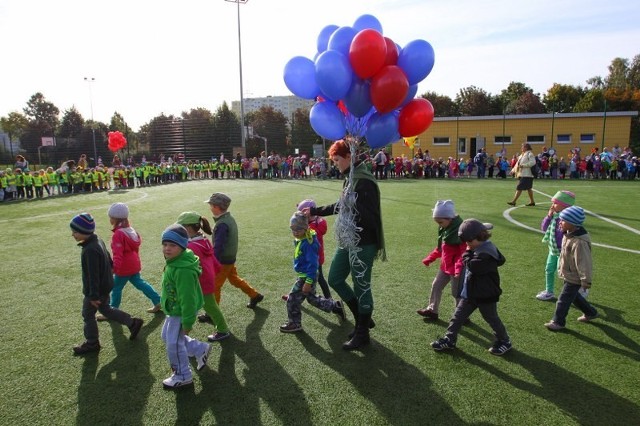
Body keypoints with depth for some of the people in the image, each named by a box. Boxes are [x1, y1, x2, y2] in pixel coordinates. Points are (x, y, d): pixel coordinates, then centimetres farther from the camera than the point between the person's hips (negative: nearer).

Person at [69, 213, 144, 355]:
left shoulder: (90, 250, -30)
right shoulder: (98, 241, -1)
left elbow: (93, 275, -28)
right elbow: (107, 256, 17)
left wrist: (94, 295, -22)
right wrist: (110, 267, 34)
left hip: (98, 289, -9)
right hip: (105, 285, 9)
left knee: (88, 314, 11)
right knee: (105, 309, 23)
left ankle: (92, 343, 29)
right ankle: (133, 323, 27)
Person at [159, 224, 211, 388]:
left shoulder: (183, 270, -34)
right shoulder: (173, 262, -1)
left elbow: (187, 298, -30)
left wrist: (187, 321, -23)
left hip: (181, 313, -10)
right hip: (174, 310, 10)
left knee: (173, 344, 4)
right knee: (167, 336, 26)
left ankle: (183, 376, 26)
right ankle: (201, 349, 37)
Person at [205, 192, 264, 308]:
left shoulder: (222, 224, -26)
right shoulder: (230, 218, 3)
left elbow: (217, 247, -27)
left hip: (223, 261, -9)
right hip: (231, 258, 9)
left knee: (215, 286, 4)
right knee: (234, 279, 25)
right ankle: (255, 296, 34)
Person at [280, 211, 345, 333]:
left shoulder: (308, 243, -24)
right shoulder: (300, 240, 4)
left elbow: (313, 263, -25)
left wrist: (308, 282, -26)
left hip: (306, 277, -10)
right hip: (303, 275, 10)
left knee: (292, 300, 0)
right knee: (312, 298, 24)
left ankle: (294, 324, 18)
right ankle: (336, 306, 36)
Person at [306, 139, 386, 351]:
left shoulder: (364, 181, -20)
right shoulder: (350, 178, 10)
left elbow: (369, 216, -24)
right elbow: (343, 206, 23)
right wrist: (315, 211, 28)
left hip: (363, 244, -10)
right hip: (348, 241, 10)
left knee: (361, 286, 4)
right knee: (335, 279, 17)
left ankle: (362, 333, 23)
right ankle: (363, 319, 31)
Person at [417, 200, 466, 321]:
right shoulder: (444, 229, 4)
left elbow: (465, 252, -25)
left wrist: (459, 267, -36)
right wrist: (430, 258, 15)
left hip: (456, 267, -9)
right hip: (445, 266, 9)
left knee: (456, 292, 4)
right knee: (436, 285, 16)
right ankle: (432, 310, 31)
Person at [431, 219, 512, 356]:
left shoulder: (486, 253, -26)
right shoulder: (479, 249, 6)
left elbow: (472, 265, -33)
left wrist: (467, 252, -18)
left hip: (485, 295, -9)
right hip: (470, 293, 10)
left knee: (491, 319, 10)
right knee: (458, 316, 9)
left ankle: (505, 342, 32)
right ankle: (449, 340, 17)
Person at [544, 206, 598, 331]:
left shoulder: (579, 242, -32)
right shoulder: (569, 234, -2)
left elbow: (584, 263, -26)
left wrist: (586, 281, -19)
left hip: (573, 278, -10)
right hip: (569, 275, 10)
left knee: (564, 299, 4)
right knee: (573, 296, 26)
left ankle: (558, 322, 20)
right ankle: (590, 312, 45)